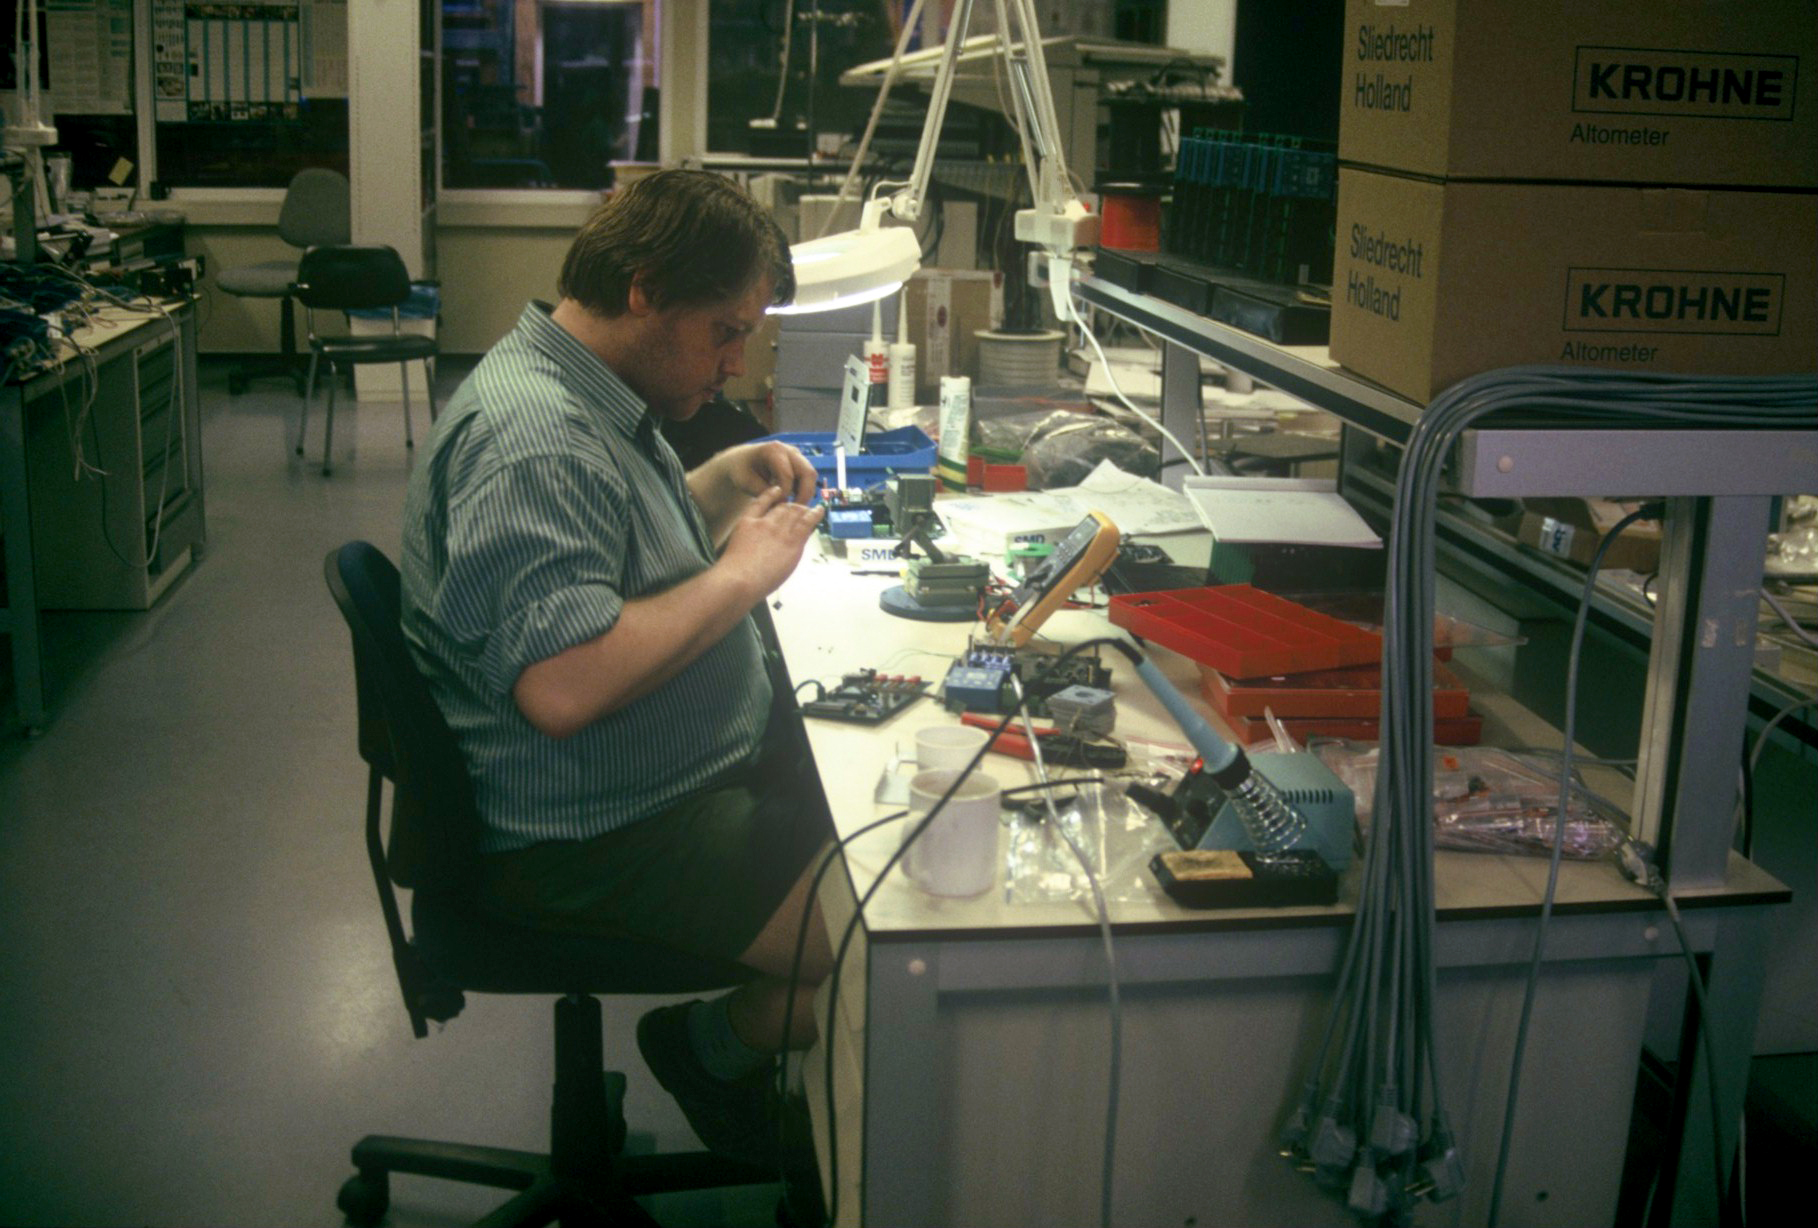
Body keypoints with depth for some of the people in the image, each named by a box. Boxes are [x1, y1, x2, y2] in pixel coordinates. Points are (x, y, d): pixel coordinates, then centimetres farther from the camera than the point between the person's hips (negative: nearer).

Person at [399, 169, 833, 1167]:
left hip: (694, 771, 11)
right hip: (597, 840, -11)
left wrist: (725, 482, 8)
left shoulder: (588, 394, 10)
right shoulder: (533, 438, -24)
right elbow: (561, 685, -35)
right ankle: (714, 1052, 11)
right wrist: (741, 572, -24)